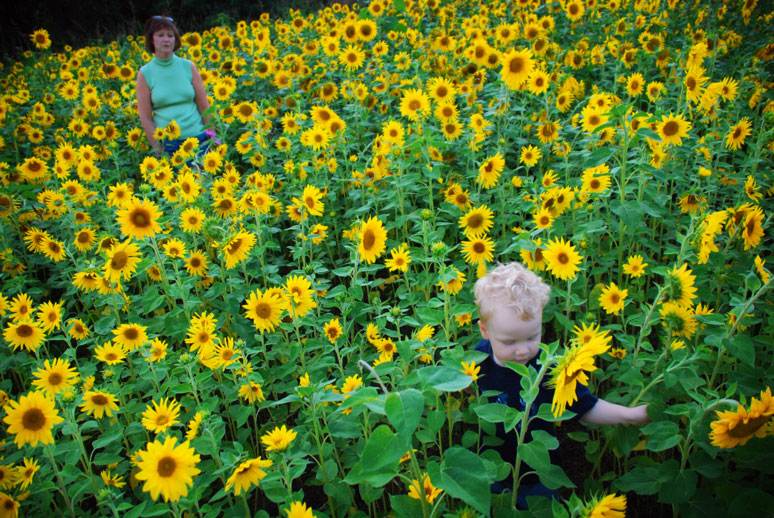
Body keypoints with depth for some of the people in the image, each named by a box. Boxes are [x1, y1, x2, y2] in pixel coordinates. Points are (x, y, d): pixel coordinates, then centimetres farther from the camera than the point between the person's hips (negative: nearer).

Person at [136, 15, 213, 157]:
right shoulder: (145, 73, 0)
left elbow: (204, 107, 5)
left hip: (198, 139, 1)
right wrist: (159, 151, -7)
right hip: (167, 145, -1)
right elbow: (145, 118, -1)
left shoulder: (189, 67, 4)